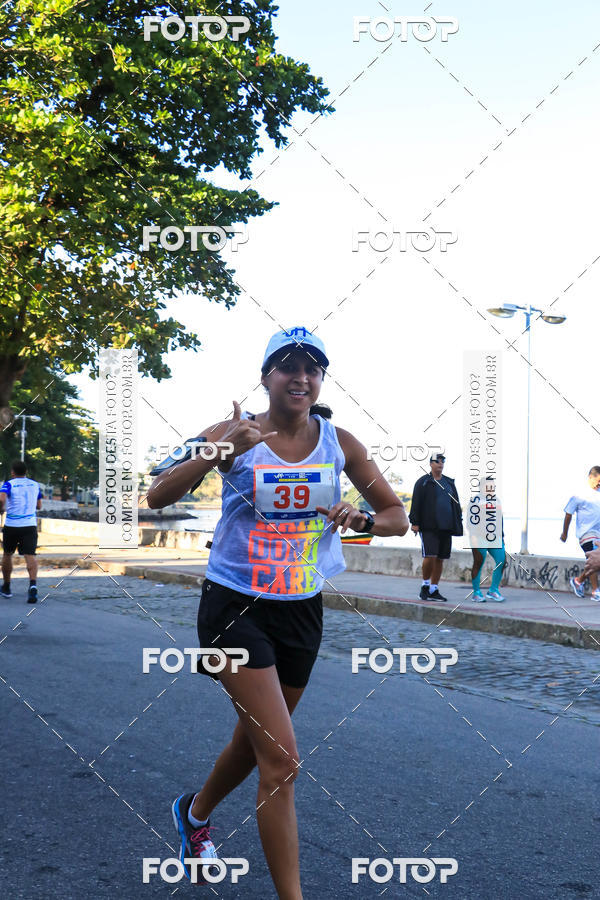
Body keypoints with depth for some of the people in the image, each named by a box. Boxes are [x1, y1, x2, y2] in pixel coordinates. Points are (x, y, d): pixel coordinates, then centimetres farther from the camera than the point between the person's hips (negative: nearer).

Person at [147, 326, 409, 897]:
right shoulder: (235, 433, -9)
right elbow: (158, 496, -19)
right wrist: (218, 452, -34)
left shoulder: (338, 442, 0)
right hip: (236, 608, -5)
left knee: (255, 741, 21)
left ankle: (196, 812, 51)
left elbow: (397, 517, 5)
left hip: (302, 609, 5)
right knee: (281, 759, -13)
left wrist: (364, 520, -18)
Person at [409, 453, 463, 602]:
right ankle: (425, 585, 3)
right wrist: (415, 523, -10)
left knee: (440, 558, 5)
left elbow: (456, 504, 21)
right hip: (428, 527, -5)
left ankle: (434, 590, 12)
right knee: (430, 556, -16)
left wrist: (458, 524, 13)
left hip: (446, 527, 5)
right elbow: (416, 504, -2)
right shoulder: (423, 482, 2)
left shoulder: (449, 483, 18)